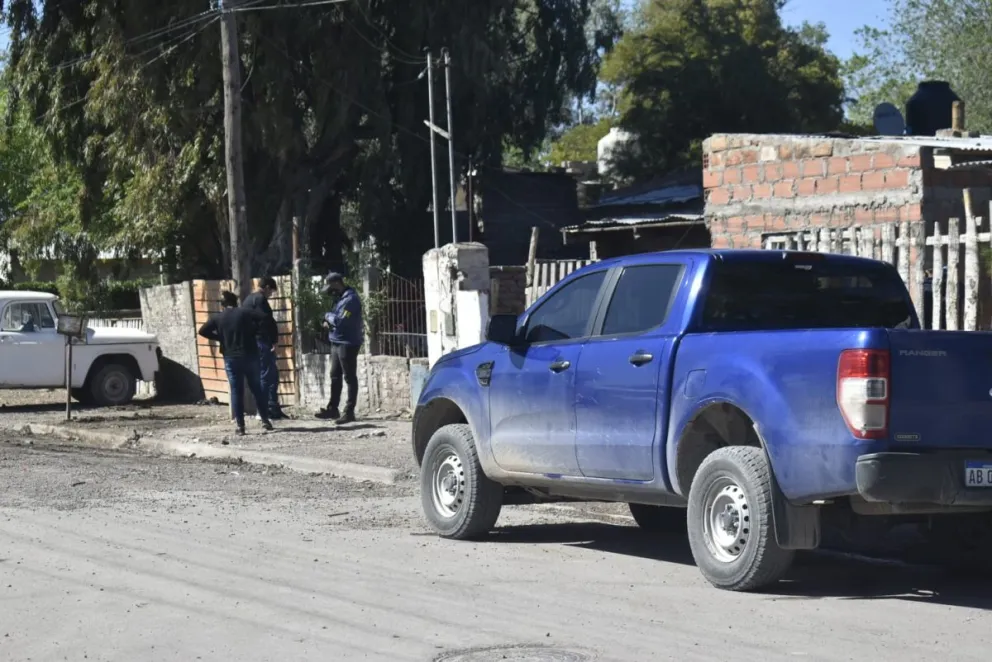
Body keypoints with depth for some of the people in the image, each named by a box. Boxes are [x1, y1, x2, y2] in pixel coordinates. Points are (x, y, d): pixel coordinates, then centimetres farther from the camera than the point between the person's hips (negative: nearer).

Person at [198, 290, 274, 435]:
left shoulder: (218, 318, 2)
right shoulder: (245, 312, -1)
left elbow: (203, 331, -3)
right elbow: (264, 317, -11)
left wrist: (219, 337, 5)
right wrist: (253, 330, 2)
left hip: (231, 358, 0)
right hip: (249, 356, 0)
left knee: (236, 392, 3)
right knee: (256, 389, 10)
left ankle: (240, 426, -2)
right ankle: (265, 420, 10)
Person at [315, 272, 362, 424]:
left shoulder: (351, 299, -18)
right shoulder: (342, 298, 14)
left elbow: (341, 321, -25)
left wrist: (328, 316, -7)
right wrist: (329, 321, 1)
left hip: (347, 344, -10)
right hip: (337, 343, 10)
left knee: (349, 378, -4)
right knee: (335, 377, 14)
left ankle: (349, 412, -1)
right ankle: (332, 409, 21)